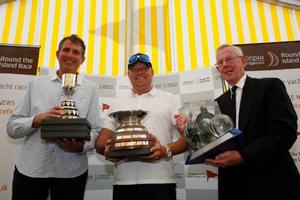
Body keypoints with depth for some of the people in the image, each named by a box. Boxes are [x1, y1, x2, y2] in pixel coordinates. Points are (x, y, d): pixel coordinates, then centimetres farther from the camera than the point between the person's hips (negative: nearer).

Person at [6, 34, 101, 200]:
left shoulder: (90, 89, 4)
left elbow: (95, 131, 1)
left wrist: (81, 146, -19)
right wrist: (38, 120, -14)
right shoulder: (36, 83, 7)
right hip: (29, 169, 1)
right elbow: (12, 127, 4)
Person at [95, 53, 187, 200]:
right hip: (123, 182, 2)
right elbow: (100, 142, 11)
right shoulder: (117, 103, 13)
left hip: (160, 182, -2)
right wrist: (107, 148, -12)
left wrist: (166, 150, -18)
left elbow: (187, 137, 1)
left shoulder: (168, 99, 7)